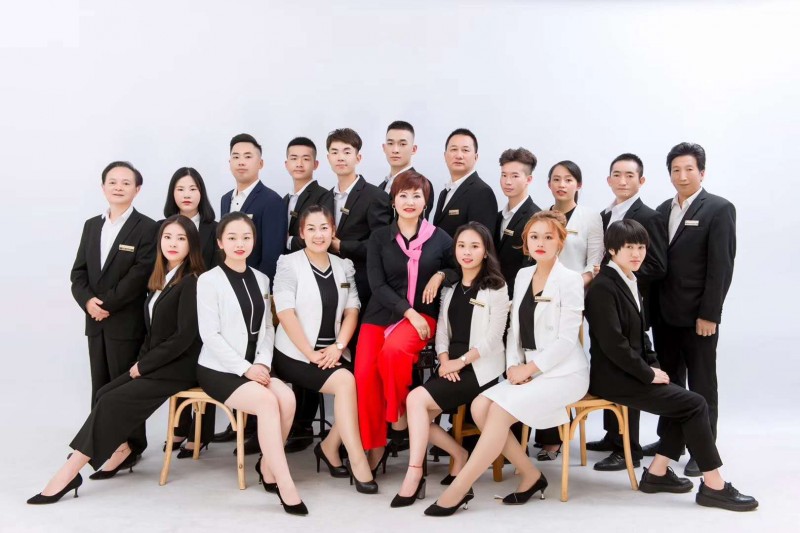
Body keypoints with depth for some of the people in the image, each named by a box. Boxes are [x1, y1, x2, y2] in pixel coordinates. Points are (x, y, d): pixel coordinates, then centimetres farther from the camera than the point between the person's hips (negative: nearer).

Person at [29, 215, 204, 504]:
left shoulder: (192, 282, -13)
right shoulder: (160, 280, 13)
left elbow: (184, 337, -19)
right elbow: (153, 330, 15)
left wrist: (143, 366, -13)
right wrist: (140, 362, -1)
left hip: (179, 367, -8)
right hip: (153, 364, 8)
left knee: (111, 402, -17)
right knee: (105, 394, -8)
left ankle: (69, 472, -12)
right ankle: (122, 450, 8)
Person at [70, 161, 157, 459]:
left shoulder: (147, 228, -7)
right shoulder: (91, 226, 14)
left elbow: (140, 275, -15)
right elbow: (78, 271, 10)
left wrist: (106, 304, -14)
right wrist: (87, 301, -9)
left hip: (127, 322, -6)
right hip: (96, 321, 6)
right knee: (100, 386, 13)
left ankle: (131, 445, 14)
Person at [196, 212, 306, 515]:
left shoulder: (261, 279, 11)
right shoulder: (209, 280, -5)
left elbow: (267, 329, 10)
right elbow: (209, 334, -11)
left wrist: (262, 363, -8)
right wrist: (245, 367, -17)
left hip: (253, 367, 5)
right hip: (219, 369, -5)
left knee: (287, 398, -24)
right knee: (267, 402, -29)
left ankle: (267, 467, -3)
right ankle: (286, 486, -23)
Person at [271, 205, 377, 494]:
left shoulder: (344, 266, 12)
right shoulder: (288, 264, -3)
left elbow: (352, 310, 7)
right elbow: (285, 313, -11)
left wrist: (338, 346, -11)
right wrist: (311, 354, -18)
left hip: (333, 354, 4)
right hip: (296, 355, -4)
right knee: (346, 382, -27)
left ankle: (330, 446, 0)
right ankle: (357, 459, -18)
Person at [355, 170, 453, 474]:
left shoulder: (440, 239, 5)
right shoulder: (379, 238, 6)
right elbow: (377, 284, -3)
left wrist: (440, 276, -8)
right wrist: (408, 311, -15)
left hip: (422, 315, -1)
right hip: (380, 314, 2)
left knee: (392, 350, -34)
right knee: (364, 374, -20)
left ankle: (399, 410, -5)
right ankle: (374, 447, -1)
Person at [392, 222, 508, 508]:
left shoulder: (496, 288, -2)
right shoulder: (450, 287, 15)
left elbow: (493, 338, -9)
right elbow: (441, 329, 10)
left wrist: (461, 361, -17)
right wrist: (444, 361, -8)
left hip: (480, 369, -6)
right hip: (451, 367, 6)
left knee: (416, 399, -23)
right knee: (418, 415, -14)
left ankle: (414, 473, -15)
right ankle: (460, 455, 9)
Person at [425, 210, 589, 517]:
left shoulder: (570, 279, -8)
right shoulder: (523, 275, 11)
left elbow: (567, 339, -14)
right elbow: (514, 330, 11)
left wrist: (529, 368, -16)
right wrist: (514, 367, -5)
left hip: (564, 373, -6)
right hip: (529, 372, 6)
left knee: (500, 410, -25)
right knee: (480, 407, -16)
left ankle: (458, 491, -19)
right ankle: (530, 476, -2)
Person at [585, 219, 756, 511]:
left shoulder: (629, 282, 13)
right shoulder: (603, 287, -16)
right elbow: (612, 343, -22)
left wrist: (654, 367, 4)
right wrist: (648, 374, -15)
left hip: (630, 372, 9)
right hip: (613, 377, -9)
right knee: (695, 405, -9)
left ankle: (657, 472, 10)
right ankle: (713, 486, 0)